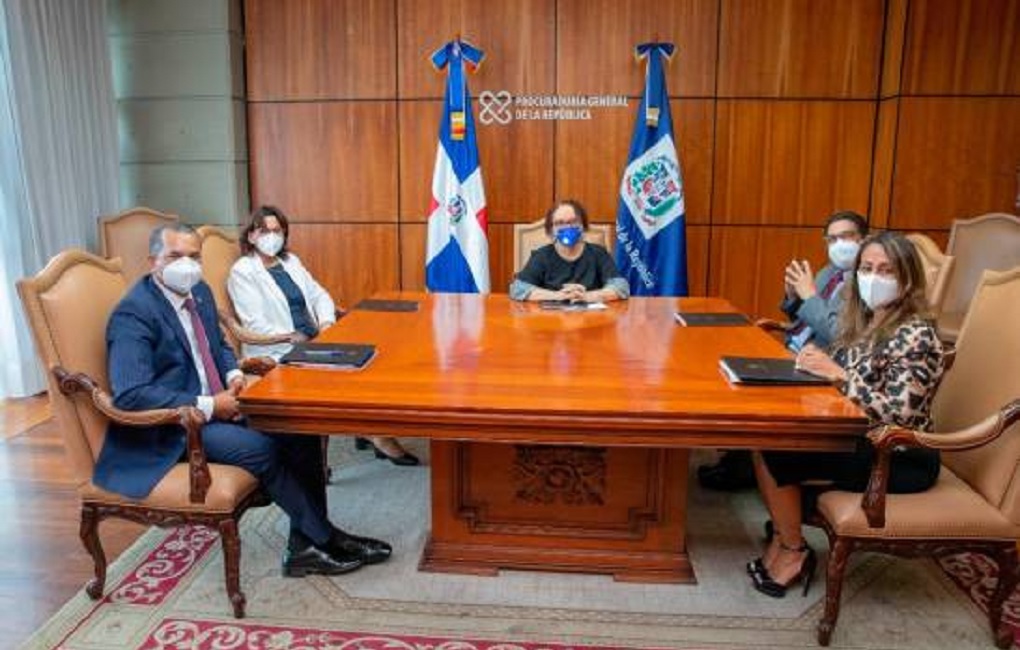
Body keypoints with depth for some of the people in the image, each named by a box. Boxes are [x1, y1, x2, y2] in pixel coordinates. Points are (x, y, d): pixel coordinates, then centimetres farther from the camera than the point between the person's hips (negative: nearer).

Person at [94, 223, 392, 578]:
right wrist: (208, 406, -23)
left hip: (217, 404, 8)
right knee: (262, 447, -27)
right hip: (171, 429, -8)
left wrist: (233, 375, 0)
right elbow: (130, 394, -25)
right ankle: (324, 538, -8)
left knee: (300, 428, -11)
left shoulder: (199, 292, 7)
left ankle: (305, 546, -6)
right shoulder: (132, 314, -17)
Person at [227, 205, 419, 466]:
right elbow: (256, 325, -12)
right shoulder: (242, 271, -3)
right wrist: (296, 340, -19)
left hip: (312, 342, 6)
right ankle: (375, 434, -12)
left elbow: (319, 295, 15)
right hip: (278, 353, -6)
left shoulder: (291, 261, 17)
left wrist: (327, 323, -6)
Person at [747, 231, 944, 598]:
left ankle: (794, 552, 4)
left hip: (901, 458, -8)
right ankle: (783, 538, 3)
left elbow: (898, 415, -25)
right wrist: (817, 365, -9)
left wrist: (838, 374, -26)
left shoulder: (915, 335, -18)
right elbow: (837, 385, 11)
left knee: (775, 455, -19)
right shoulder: (862, 321, 7)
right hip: (861, 439, 8)